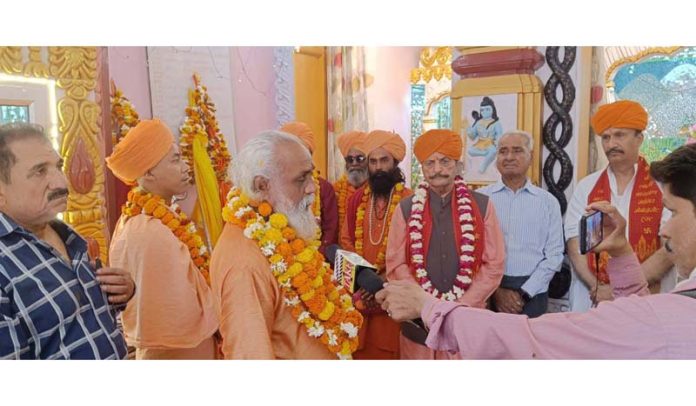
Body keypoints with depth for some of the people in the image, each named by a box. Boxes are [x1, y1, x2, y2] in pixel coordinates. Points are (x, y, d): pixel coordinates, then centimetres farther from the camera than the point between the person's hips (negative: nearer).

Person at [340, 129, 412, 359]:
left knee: (389, 350, 4)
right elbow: (346, 240, 10)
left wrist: (384, 279, -19)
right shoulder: (357, 198, 8)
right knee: (359, 351, 10)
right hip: (359, 293, 4)